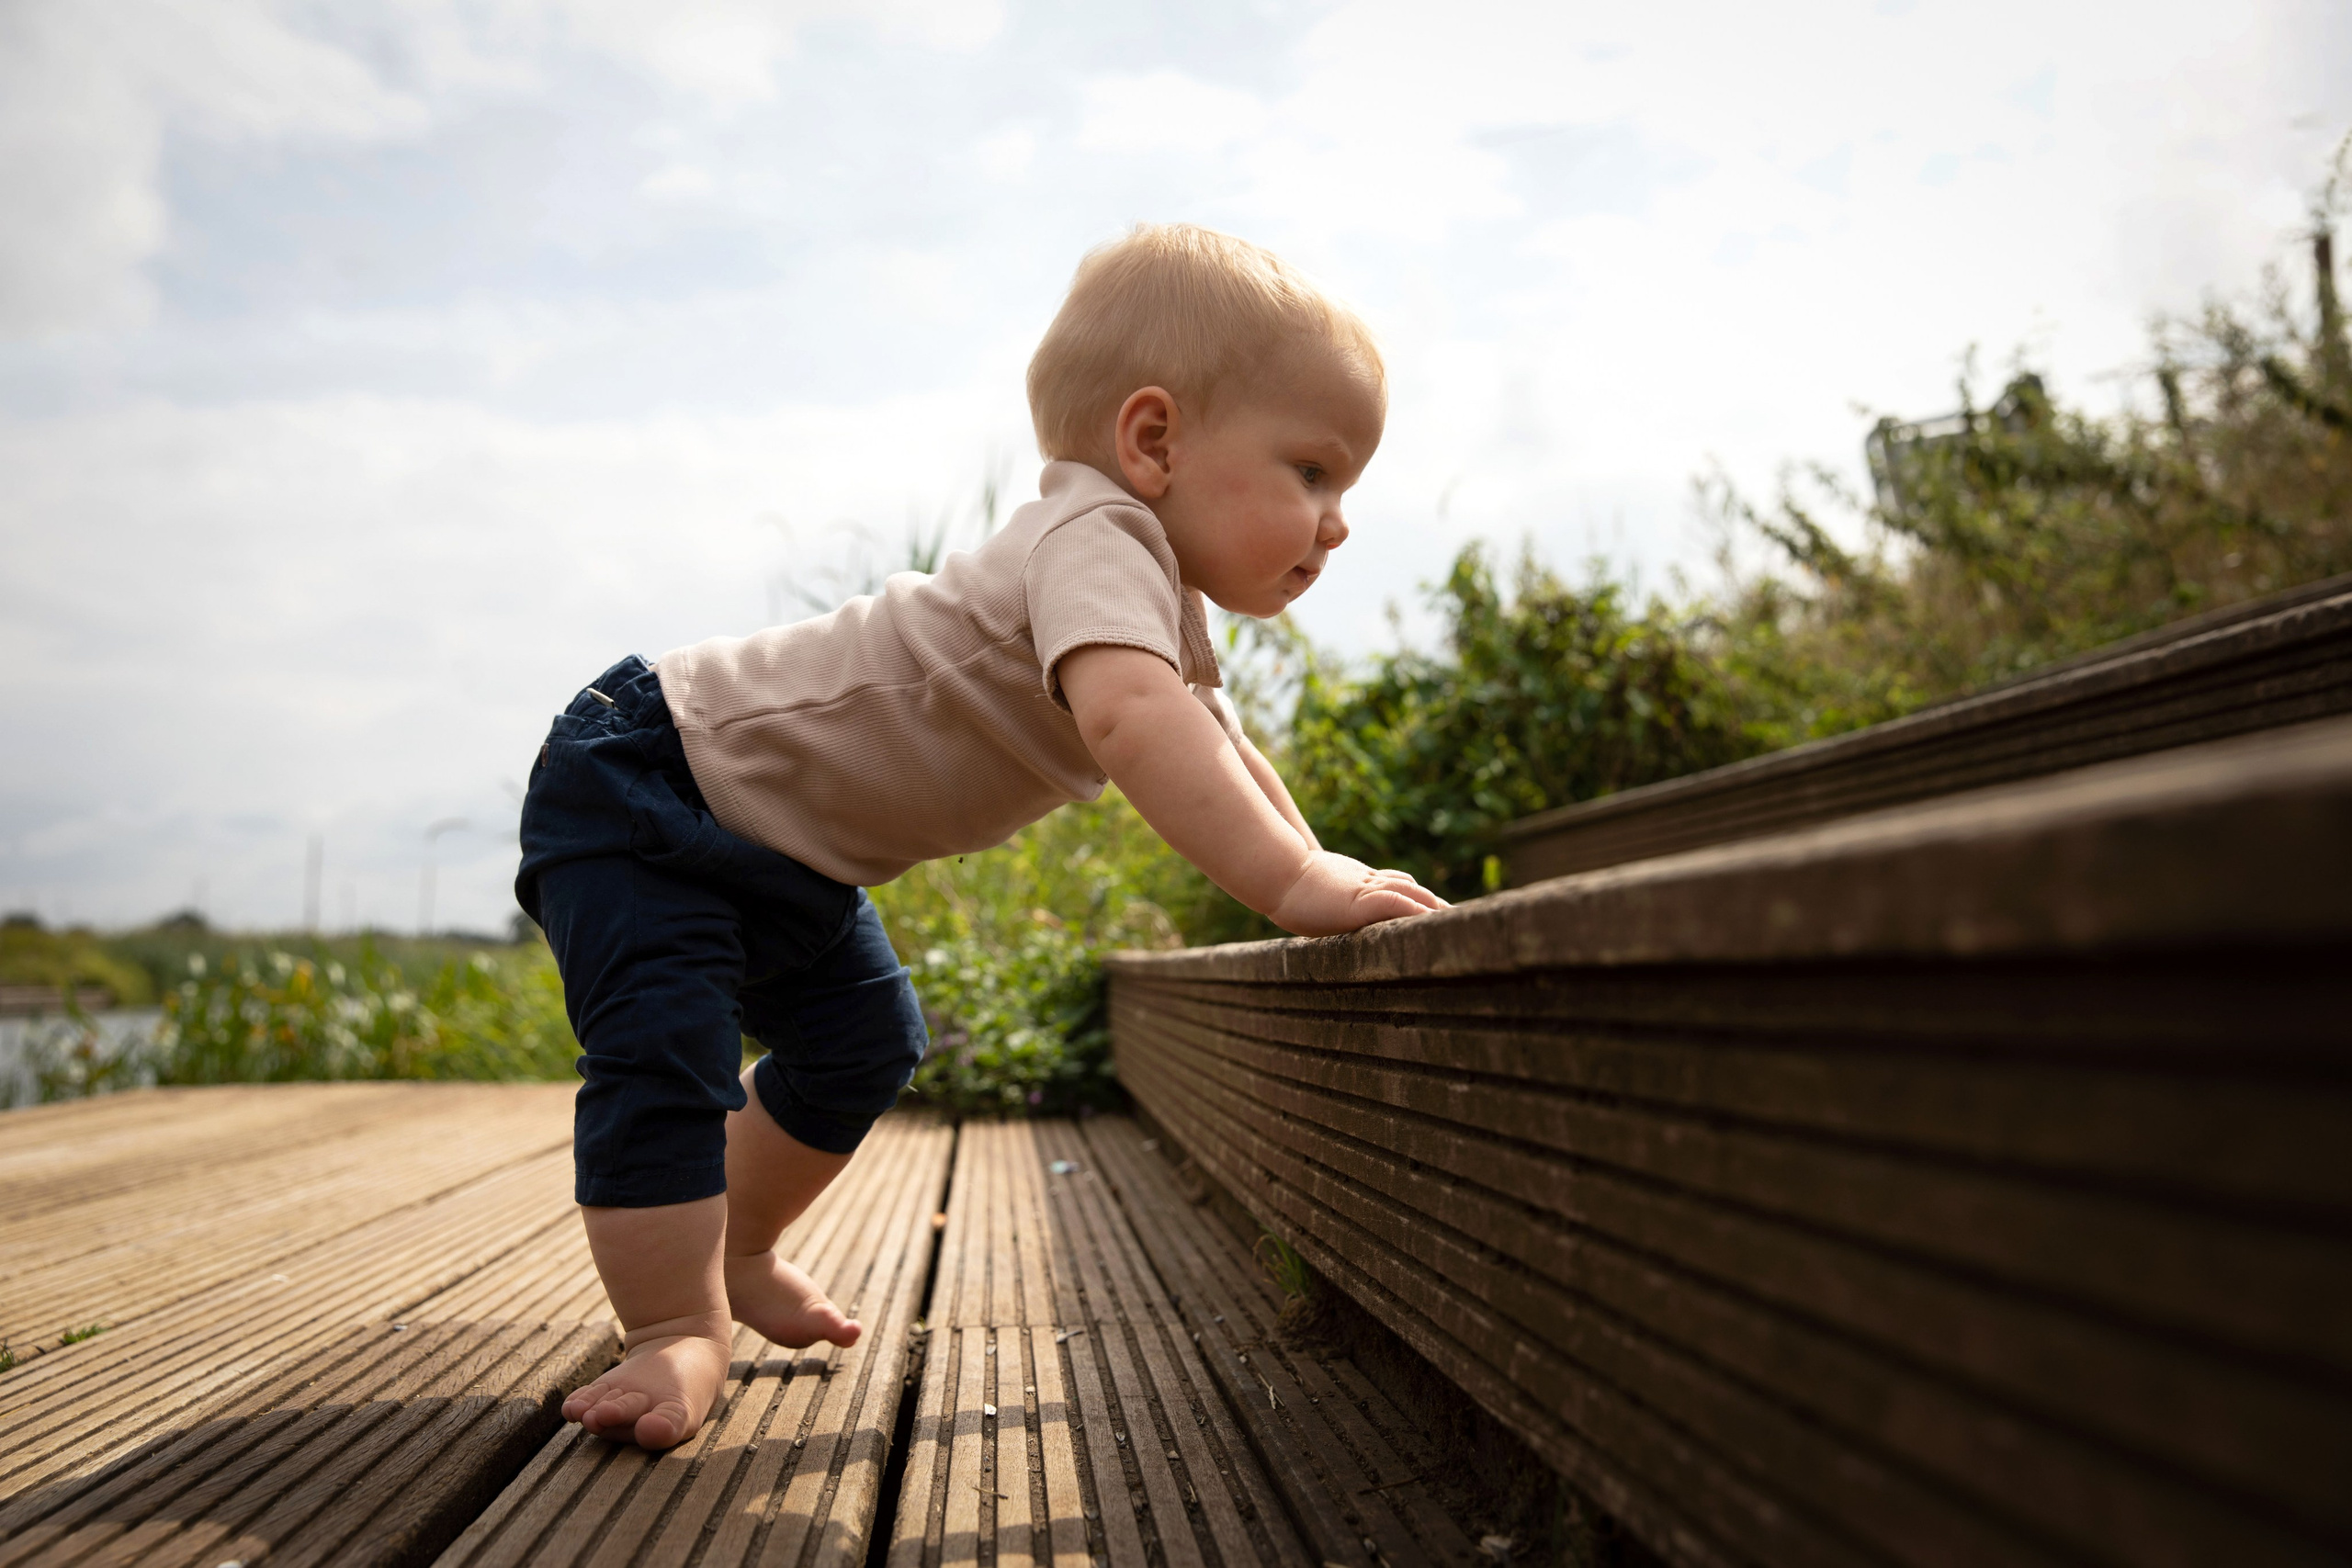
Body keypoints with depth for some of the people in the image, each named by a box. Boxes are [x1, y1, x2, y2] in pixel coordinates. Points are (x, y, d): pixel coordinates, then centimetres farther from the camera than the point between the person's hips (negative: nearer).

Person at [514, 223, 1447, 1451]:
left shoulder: (1169, 622, 2)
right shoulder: (1098, 539, -31)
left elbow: (1217, 754, 18)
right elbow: (1128, 719, -50)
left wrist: (1318, 869, 6)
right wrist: (1292, 884, -52)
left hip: (779, 855, 10)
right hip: (639, 783, -10)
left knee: (861, 1040, 18)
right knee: (664, 1050, -23)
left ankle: (733, 1255, 35)